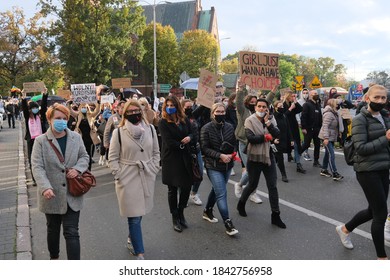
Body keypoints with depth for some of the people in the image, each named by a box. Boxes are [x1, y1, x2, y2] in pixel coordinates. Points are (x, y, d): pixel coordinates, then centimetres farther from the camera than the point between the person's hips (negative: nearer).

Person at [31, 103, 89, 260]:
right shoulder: (41, 141, -7)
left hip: (72, 194, 1)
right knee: (53, 229, 20)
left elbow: (84, 157, 9)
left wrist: (78, 168, -13)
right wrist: (45, 187, -27)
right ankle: (54, 258, 45)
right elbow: (37, 167, -13)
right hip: (52, 194, 0)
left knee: (72, 232, -2)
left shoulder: (76, 138, 1)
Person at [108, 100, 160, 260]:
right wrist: (119, 176, -8)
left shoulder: (150, 129, 3)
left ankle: (132, 239, 40)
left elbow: (156, 152, 11)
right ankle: (139, 253, 9)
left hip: (147, 178, 4)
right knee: (134, 217, -1)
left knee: (139, 213, 14)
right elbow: (113, 158, -3)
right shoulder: (119, 132, -7)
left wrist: (154, 170, 4)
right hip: (128, 180, -3)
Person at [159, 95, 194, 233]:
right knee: (173, 189, 5)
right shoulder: (163, 122, -7)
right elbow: (168, 142, -15)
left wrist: (189, 138, -13)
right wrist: (182, 144, -7)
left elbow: (191, 133, 9)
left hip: (185, 158, 4)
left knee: (187, 186, 6)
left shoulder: (185, 119, 7)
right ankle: (175, 218, 20)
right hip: (170, 159, -4)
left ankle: (181, 213, 28)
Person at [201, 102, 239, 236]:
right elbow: (204, 148, -11)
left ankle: (207, 211, 42)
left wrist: (232, 154, -7)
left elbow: (233, 144, 13)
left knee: (216, 189, 20)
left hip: (227, 165, 5)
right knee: (222, 194, -10)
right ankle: (228, 224, -4)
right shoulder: (206, 128, -9)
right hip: (213, 166, -5)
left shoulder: (229, 127, 2)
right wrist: (220, 156, -20)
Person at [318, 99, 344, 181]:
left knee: (328, 153, 15)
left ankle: (324, 170, 24)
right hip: (327, 137, -10)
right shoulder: (328, 114, -18)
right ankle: (335, 174, -14)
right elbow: (325, 126, -25)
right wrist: (326, 138, -29)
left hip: (332, 137, 10)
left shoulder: (334, 113, 14)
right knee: (331, 154, -13)